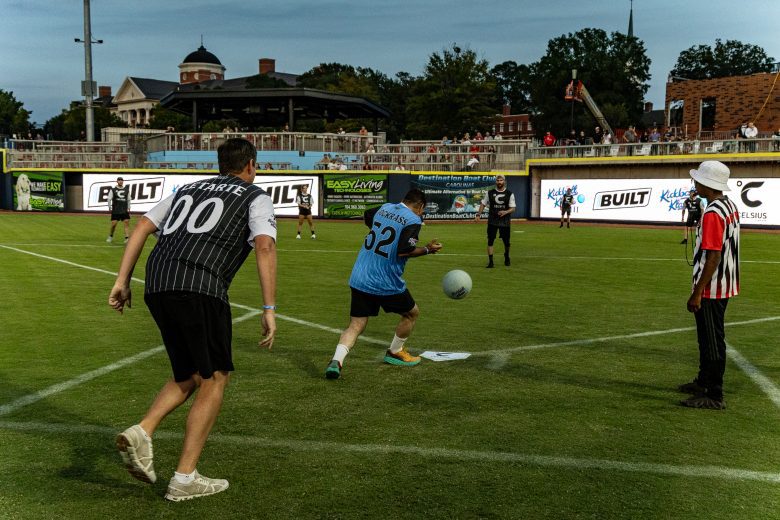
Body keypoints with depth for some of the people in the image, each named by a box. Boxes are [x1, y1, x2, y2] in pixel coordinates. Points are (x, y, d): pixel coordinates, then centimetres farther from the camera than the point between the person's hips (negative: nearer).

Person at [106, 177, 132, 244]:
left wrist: (128, 208, 10)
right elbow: (109, 199, 4)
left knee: (127, 223, -10)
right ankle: (110, 237, 21)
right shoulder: (113, 190, 2)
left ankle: (127, 238, -13)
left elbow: (128, 199, 16)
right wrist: (110, 208, -3)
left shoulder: (126, 189, 10)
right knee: (113, 224, 0)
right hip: (115, 211, -2)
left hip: (124, 210, 2)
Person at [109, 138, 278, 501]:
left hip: (157, 287, 6)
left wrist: (122, 280, 18)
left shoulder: (187, 189, 30)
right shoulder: (256, 198, 14)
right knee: (214, 378, 6)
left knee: (189, 377, 21)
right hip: (200, 287, -6)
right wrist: (269, 310, -8)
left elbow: (142, 227, 21)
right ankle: (185, 478, 5)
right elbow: (264, 247, -4)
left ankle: (141, 432, -1)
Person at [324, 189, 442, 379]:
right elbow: (404, 251, -21)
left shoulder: (384, 208, 11)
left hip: (359, 279, 6)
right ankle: (394, 352, 33)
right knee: (412, 313, 21)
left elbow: (366, 217, 31)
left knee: (356, 325, 5)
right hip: (387, 284, -6)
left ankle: (337, 360, -18)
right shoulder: (413, 220, -9)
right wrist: (427, 249, -7)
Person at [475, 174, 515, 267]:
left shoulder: (509, 194, 2)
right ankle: (490, 261, -3)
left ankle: (506, 258, 35)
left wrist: (505, 212, -21)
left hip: (505, 221, 0)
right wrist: (478, 214, 0)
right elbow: (483, 204, 11)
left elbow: (513, 208, -1)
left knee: (506, 241, 9)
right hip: (492, 220, 0)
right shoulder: (490, 193, 5)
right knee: (490, 241, -7)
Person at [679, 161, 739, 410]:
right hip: (725, 285, 10)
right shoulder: (730, 206, 9)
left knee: (712, 342, -2)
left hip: (711, 287, -10)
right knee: (710, 337, 22)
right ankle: (704, 382, 36)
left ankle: (714, 396, 5)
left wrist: (697, 293, -22)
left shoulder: (712, 213, -22)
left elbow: (713, 257, -24)